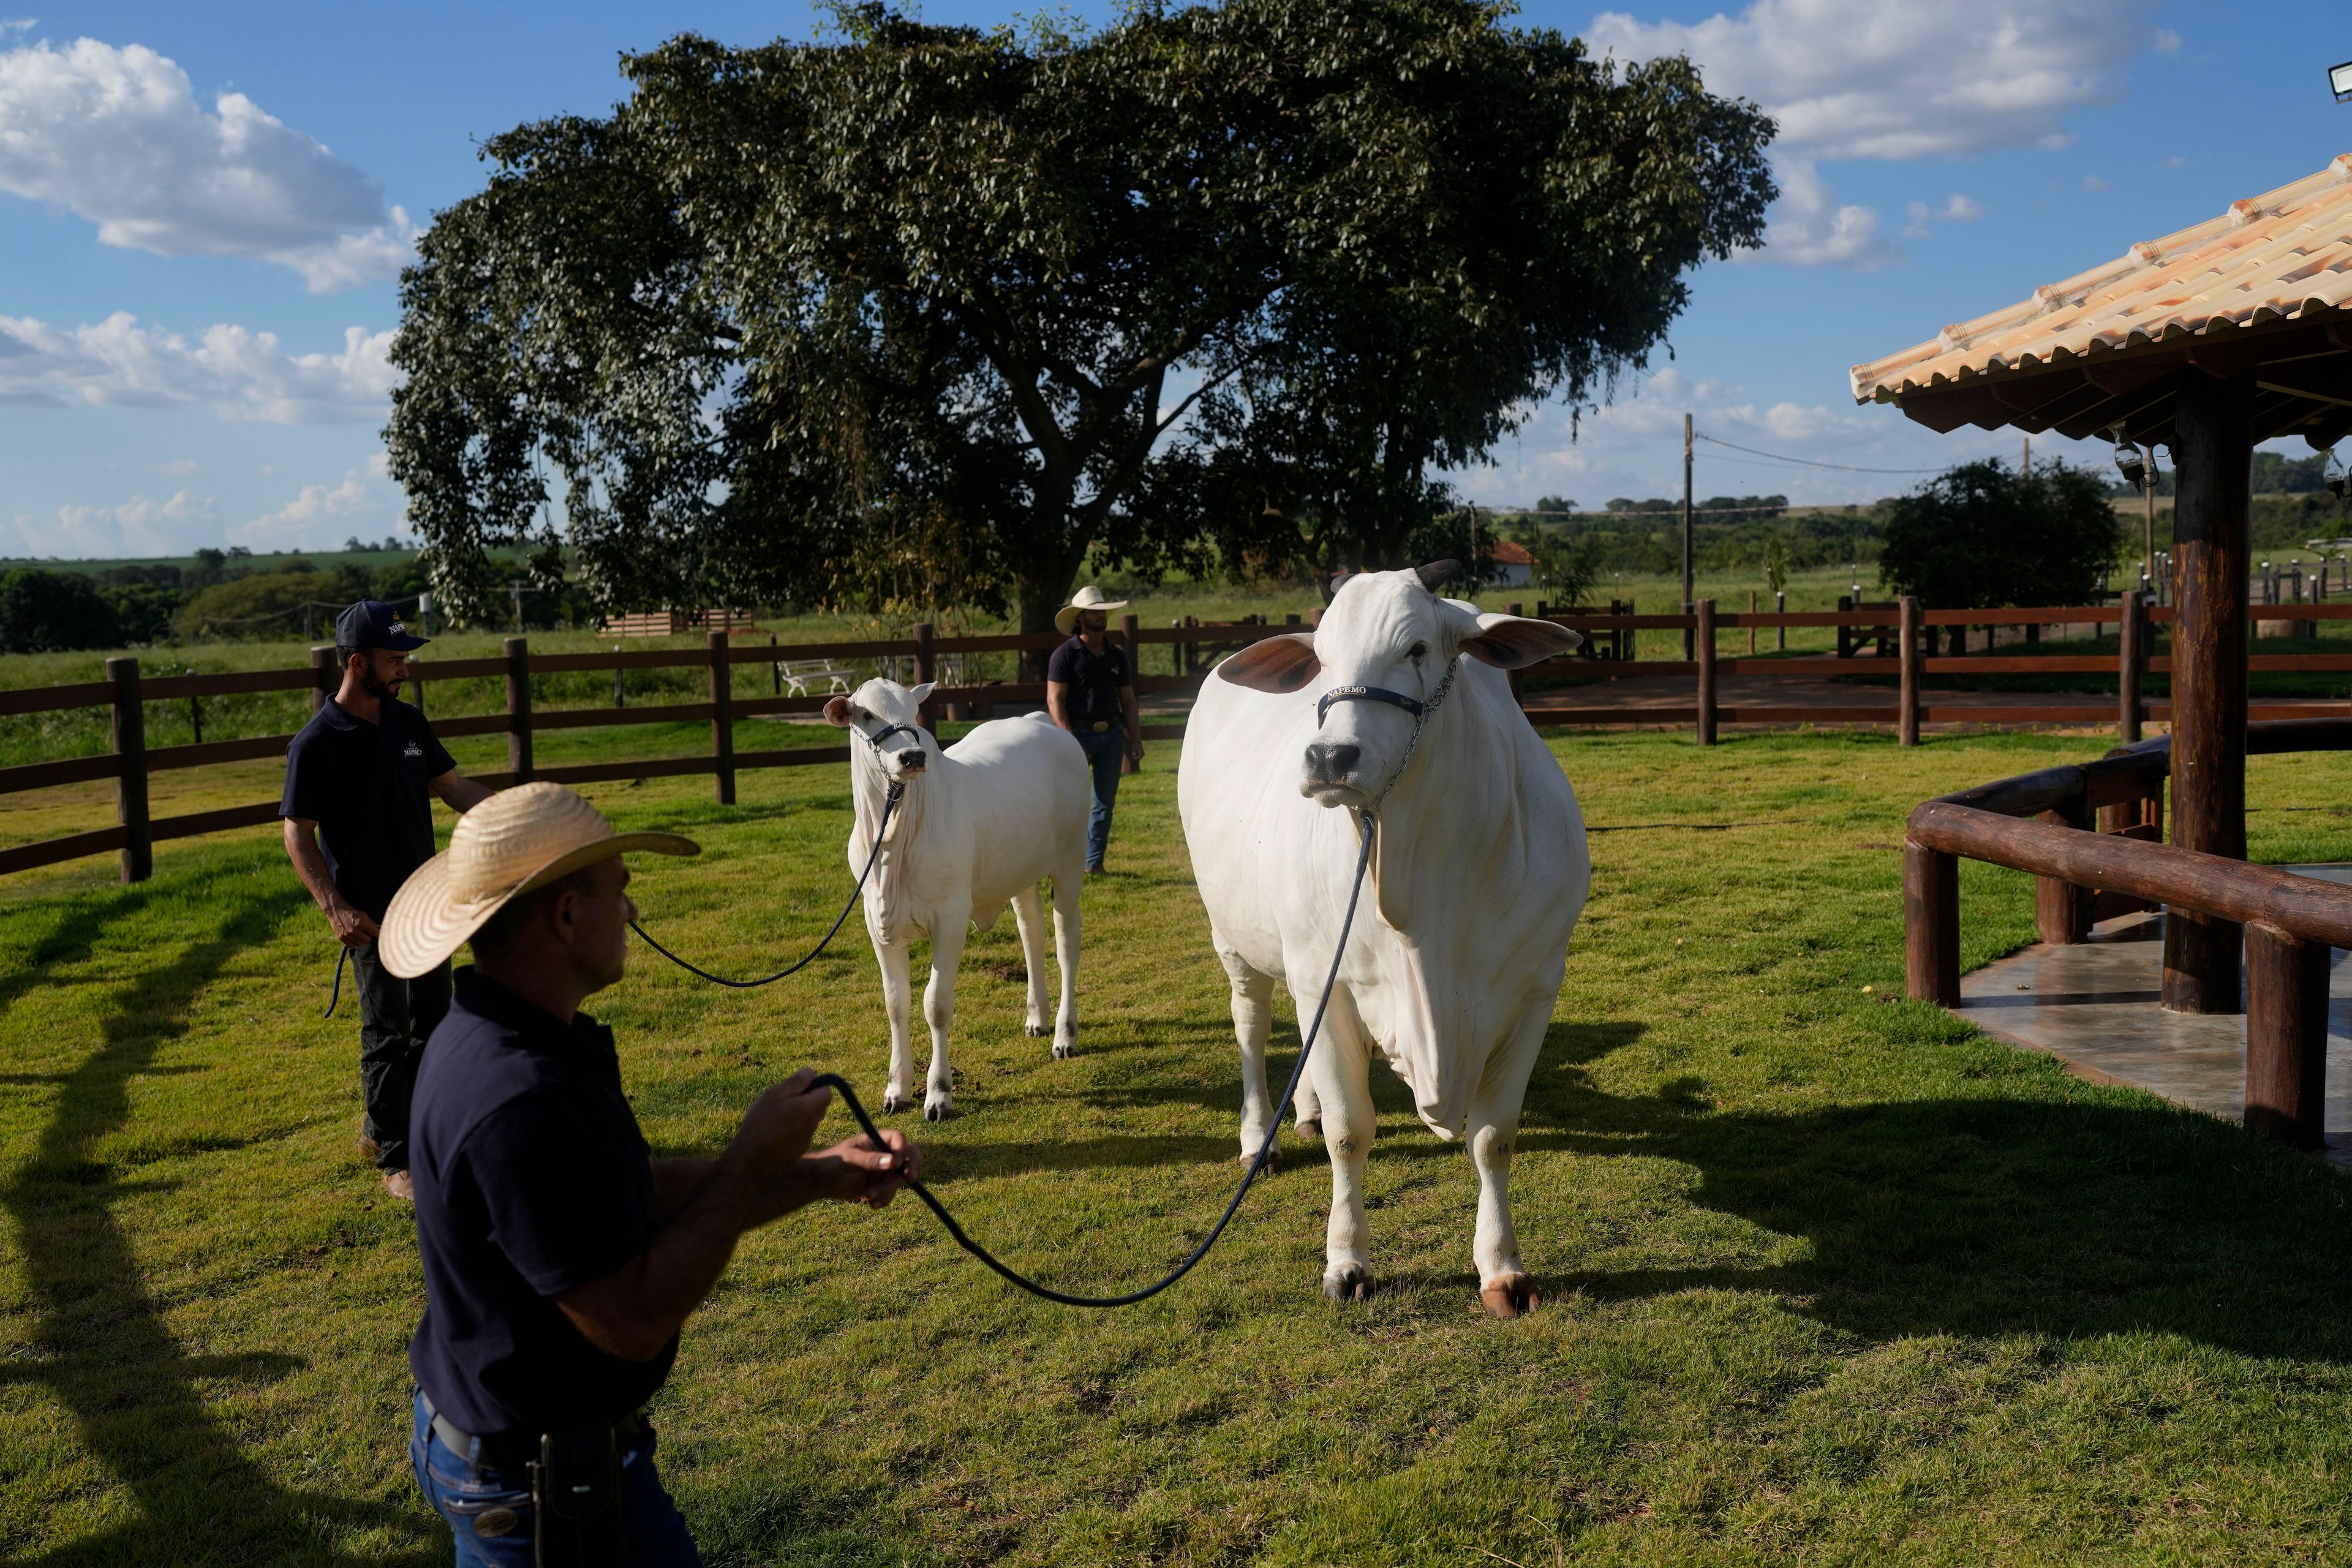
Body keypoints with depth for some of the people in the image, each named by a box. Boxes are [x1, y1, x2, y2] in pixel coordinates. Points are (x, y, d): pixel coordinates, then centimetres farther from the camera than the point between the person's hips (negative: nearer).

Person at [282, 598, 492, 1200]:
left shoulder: (407, 723, 6)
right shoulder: (317, 744, -14)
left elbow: (454, 787, 12)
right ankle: (395, 1160, 10)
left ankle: (382, 1128, 31)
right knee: (387, 1032, -1)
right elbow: (298, 834, -13)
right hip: (371, 913, -7)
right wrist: (333, 907, -24)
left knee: (433, 1023, 14)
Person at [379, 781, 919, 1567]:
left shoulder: (505, 1036, 1)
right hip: (537, 1483, -9)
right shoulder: (516, 1104, -32)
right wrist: (755, 1156, -20)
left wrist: (822, 1174, 0)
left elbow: (648, 1197, 8)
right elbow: (635, 1319, -28)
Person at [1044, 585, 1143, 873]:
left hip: (1112, 735, 5)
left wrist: (1136, 740, 7)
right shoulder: (1065, 654, -4)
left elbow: (1128, 701, 16)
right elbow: (1054, 700, -8)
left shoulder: (1117, 655, 13)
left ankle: (1094, 862, 15)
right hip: (1078, 734, -5)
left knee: (1105, 802, 7)